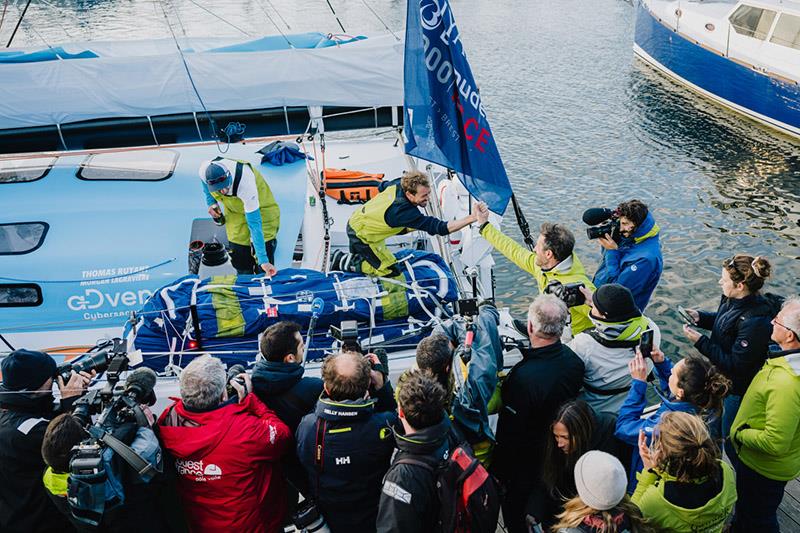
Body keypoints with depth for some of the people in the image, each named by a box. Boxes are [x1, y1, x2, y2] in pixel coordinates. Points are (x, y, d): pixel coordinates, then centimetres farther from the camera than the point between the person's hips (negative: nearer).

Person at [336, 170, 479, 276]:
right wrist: (471, 218, -54)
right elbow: (438, 227, -47)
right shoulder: (405, 212, -42)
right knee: (390, 271, -1)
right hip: (362, 234, -8)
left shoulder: (399, 184, -18)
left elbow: (383, 186, 7)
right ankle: (343, 263, 5)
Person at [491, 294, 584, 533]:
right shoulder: (573, 359, -16)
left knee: (514, 507, 20)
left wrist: (499, 468, -11)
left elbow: (511, 432, -27)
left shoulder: (523, 377, -38)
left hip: (525, 461, -7)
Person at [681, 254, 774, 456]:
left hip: (738, 388, -9)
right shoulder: (732, 300, -10)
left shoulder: (755, 322, -35)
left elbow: (735, 365, -30)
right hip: (721, 378, 9)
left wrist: (700, 341, -28)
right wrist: (700, 317, -5)